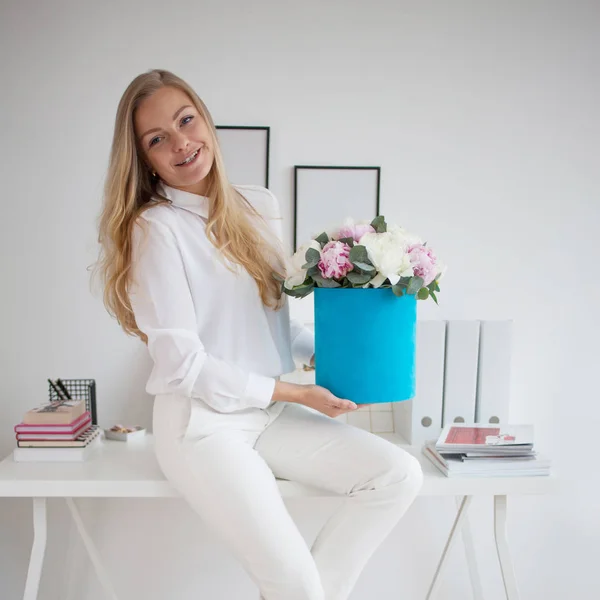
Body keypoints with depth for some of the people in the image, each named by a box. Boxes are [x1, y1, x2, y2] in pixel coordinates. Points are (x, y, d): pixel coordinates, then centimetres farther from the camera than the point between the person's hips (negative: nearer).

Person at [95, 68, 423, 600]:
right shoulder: (156, 229, -13)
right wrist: (295, 393, -13)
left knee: (400, 475, -5)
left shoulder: (259, 207, 6)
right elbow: (182, 365, -15)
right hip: (202, 422, -6)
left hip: (271, 415, 7)